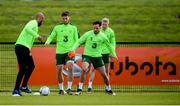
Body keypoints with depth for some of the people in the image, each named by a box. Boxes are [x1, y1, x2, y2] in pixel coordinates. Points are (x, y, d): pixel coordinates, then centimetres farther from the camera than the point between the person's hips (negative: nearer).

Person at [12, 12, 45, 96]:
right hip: (23, 47, -10)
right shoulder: (34, 23, -3)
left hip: (18, 46, 10)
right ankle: (24, 86, -8)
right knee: (31, 66, -5)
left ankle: (16, 90, 6)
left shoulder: (32, 23, 26)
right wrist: (37, 36, -26)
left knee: (23, 69, 10)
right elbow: (27, 28, -25)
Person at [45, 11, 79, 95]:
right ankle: (61, 89, 17)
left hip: (69, 51, -1)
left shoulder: (73, 28, 11)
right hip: (59, 51, 1)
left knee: (70, 67, -23)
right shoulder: (57, 27, 12)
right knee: (59, 71, 0)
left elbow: (76, 40, 9)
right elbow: (51, 36, 9)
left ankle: (69, 88, -21)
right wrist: (47, 42, -13)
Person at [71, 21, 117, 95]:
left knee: (104, 74, 4)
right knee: (84, 69, -28)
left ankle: (108, 89, 29)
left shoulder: (103, 36, -2)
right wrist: (73, 49, -15)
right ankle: (79, 89, -23)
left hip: (97, 56, 2)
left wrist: (114, 54, 21)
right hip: (87, 55, -2)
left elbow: (109, 45, 13)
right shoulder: (88, 34, -7)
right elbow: (79, 42, -1)